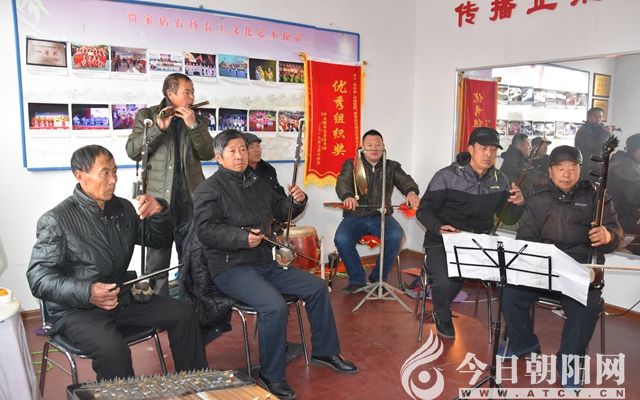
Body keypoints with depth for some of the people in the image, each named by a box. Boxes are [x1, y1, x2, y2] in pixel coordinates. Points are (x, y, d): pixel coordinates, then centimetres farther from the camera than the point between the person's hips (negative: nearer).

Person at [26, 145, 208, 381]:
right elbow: (38, 278, -15)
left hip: (122, 298, 7)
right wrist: (87, 293, -31)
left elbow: (158, 241, 16)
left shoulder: (123, 209, 7)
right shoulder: (56, 220, -12)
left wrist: (159, 214, -6)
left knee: (183, 314, -3)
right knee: (113, 349, -34)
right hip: (75, 310, -6)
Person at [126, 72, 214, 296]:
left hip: (190, 200, 3)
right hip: (159, 199, -2)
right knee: (157, 262, 2)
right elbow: (132, 151, -6)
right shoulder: (147, 115, 5)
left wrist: (193, 125, -14)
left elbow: (208, 154, -1)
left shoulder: (198, 120, 12)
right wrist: (158, 128, -18)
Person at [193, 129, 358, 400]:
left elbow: (282, 210, 24)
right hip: (231, 269, -8)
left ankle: (325, 351, 20)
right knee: (275, 306, -30)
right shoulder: (209, 189, -7)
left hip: (266, 263, 8)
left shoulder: (258, 183, 15)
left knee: (317, 287, 3)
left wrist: (297, 201, 1)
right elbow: (205, 230, -19)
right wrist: (242, 237, -32)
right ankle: (271, 375, -9)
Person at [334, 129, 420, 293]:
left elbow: (405, 181, -4)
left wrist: (412, 192, -30)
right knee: (341, 239, -29)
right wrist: (348, 196, -34)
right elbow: (342, 184, -9)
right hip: (355, 216, -1)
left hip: (381, 216, 1)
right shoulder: (351, 164, 9)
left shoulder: (392, 166, 13)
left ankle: (378, 278, -7)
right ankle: (357, 280, -7)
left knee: (396, 236, -29)